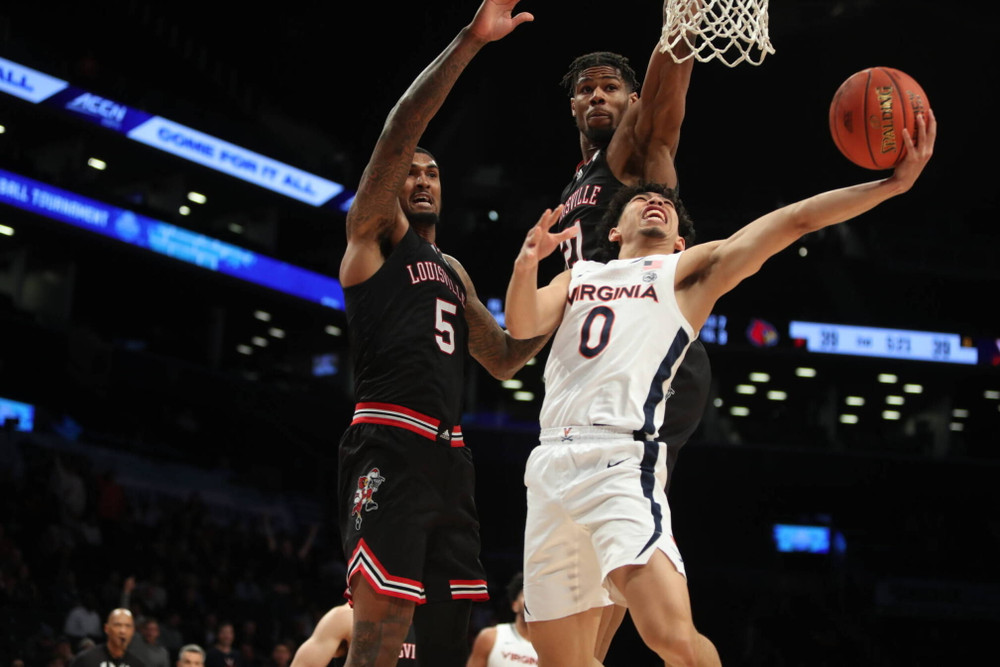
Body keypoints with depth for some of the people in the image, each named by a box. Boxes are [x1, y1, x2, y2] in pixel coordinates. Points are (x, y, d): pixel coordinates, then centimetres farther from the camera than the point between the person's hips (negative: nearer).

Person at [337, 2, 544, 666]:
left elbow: (504, 360, 30)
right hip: (389, 445, -8)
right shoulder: (375, 231, 8)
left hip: (450, 455, 8)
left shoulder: (454, 272, 29)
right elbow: (401, 130, -7)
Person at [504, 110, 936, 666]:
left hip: (621, 463, -4)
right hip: (551, 467, 4)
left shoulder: (689, 270, 15)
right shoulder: (577, 277, 25)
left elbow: (794, 222, 5)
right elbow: (523, 325, 8)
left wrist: (893, 183, -4)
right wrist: (527, 263, -13)